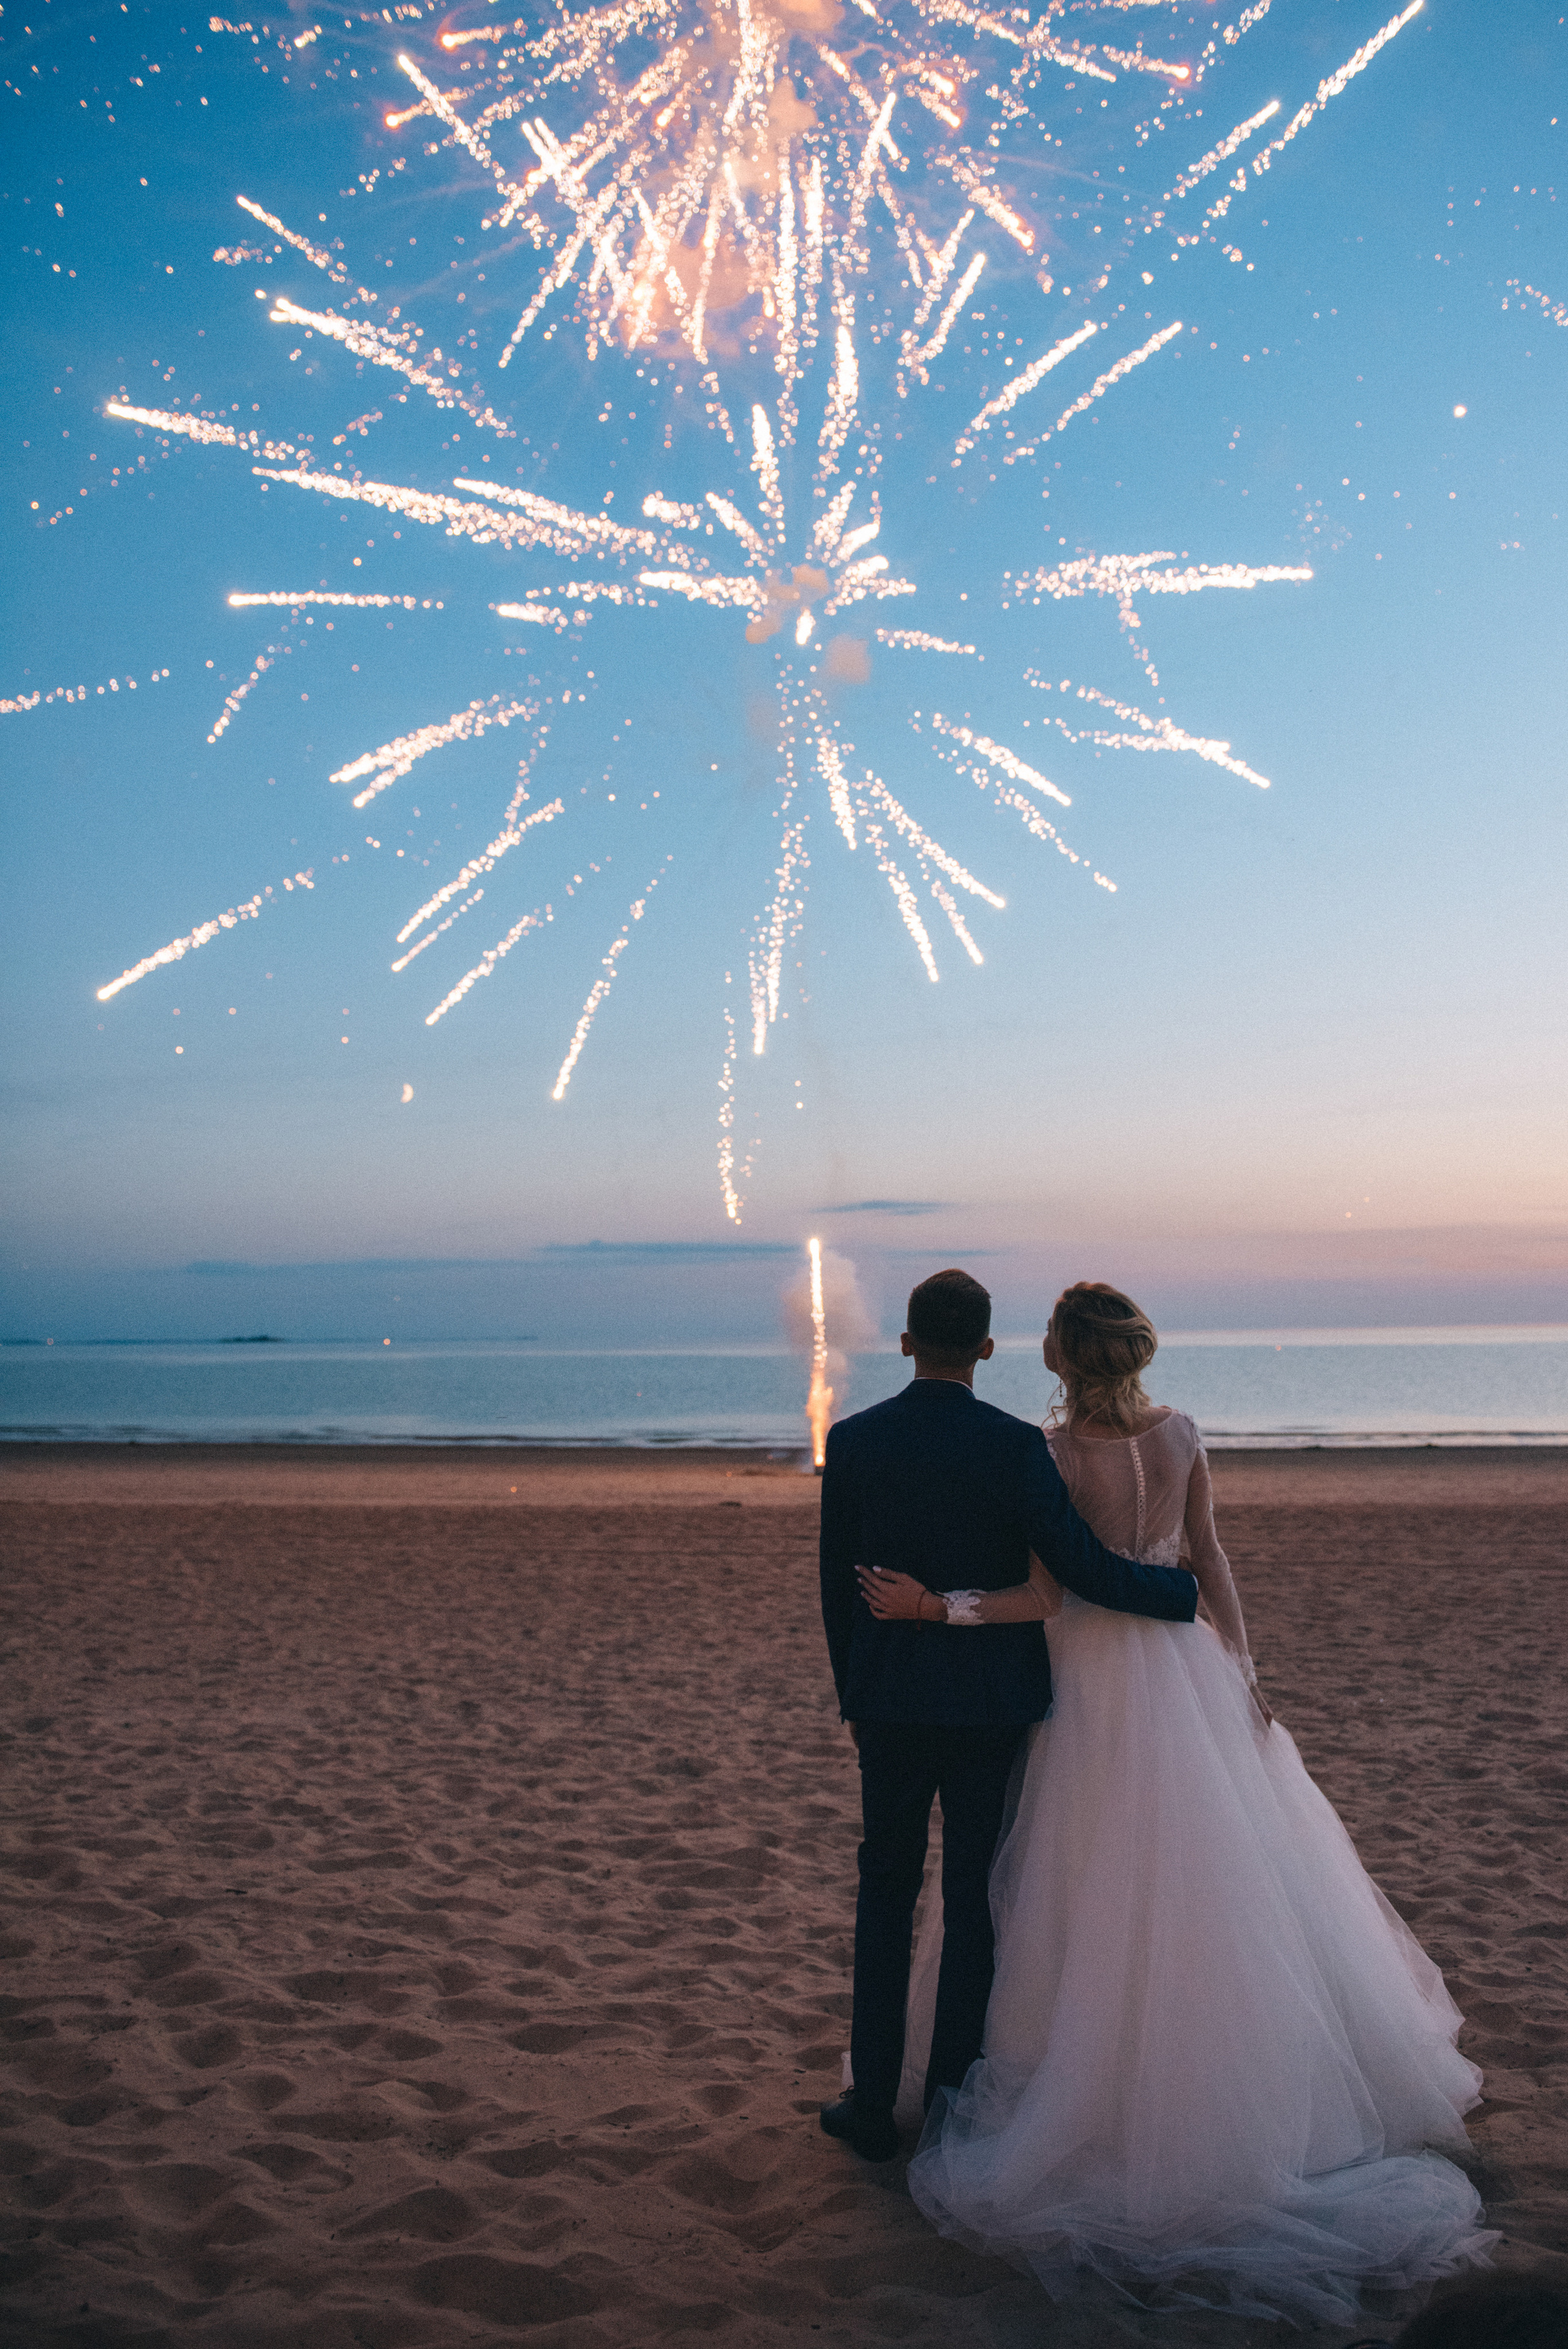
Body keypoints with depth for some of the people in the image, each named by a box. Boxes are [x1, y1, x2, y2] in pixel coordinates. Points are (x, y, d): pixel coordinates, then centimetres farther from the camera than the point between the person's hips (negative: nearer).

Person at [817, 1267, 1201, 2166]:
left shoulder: (853, 1441, -5)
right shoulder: (1014, 1445, -15)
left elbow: (837, 1584, 2)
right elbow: (1082, 1567, -14)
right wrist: (1183, 1590, 2)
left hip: (888, 1701, 2)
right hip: (989, 1704, -2)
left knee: (887, 1895, 15)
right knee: (974, 1906, 10)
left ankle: (874, 2105, 20)